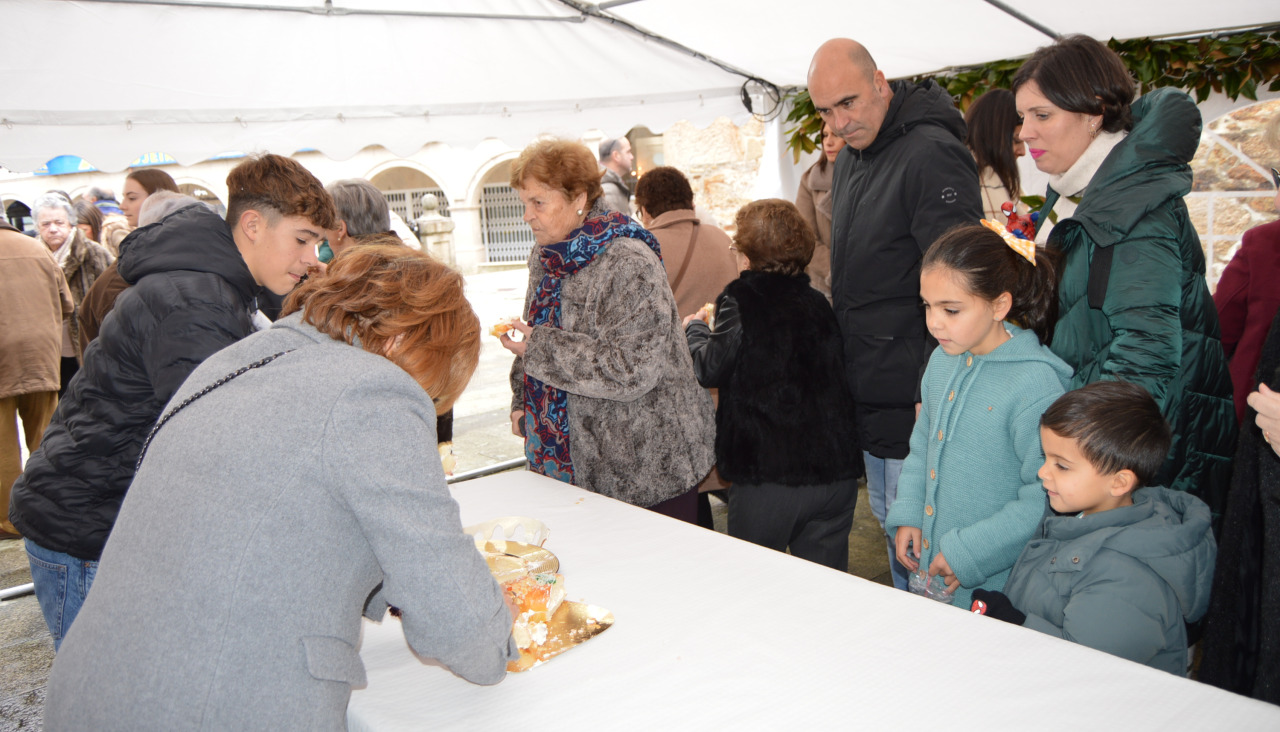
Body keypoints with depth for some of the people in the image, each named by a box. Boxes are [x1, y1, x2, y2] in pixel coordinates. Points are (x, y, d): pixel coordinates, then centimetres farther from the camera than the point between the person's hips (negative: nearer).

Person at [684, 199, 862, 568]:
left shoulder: (740, 301, -8)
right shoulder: (819, 303, 8)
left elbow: (710, 369, -14)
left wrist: (695, 328, 8)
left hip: (767, 473, -5)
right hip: (836, 473, 5)